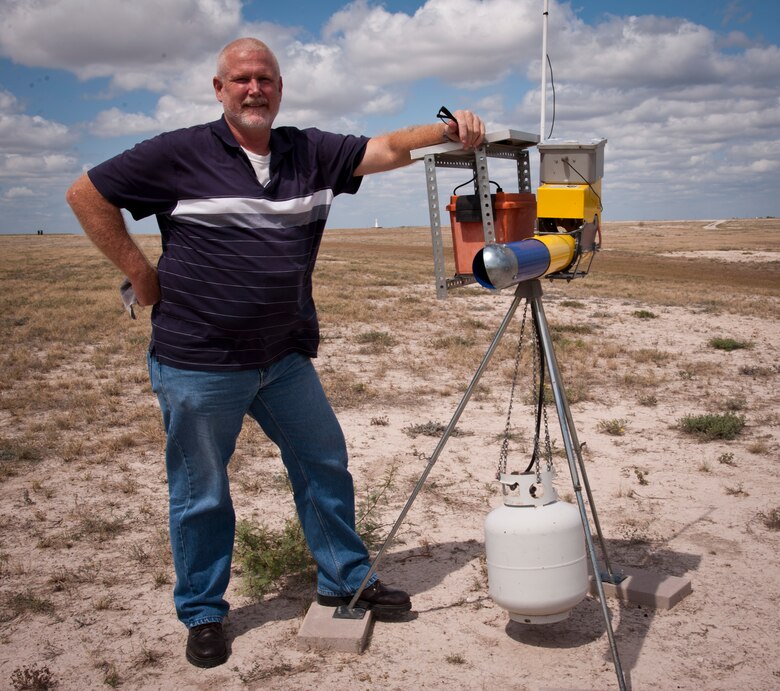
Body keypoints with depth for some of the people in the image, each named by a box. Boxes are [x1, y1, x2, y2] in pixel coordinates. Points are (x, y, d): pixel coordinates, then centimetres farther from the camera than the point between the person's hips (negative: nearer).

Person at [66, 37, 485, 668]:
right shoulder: (180, 154, -6)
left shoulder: (312, 153, 6)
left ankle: (347, 579, 34)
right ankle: (203, 614, 27)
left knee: (325, 466, 14)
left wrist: (449, 130, -21)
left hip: (286, 358, 5)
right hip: (200, 365, -4)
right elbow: (87, 195, -1)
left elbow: (388, 149, -3)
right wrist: (140, 273, -5)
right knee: (202, 495, 8)